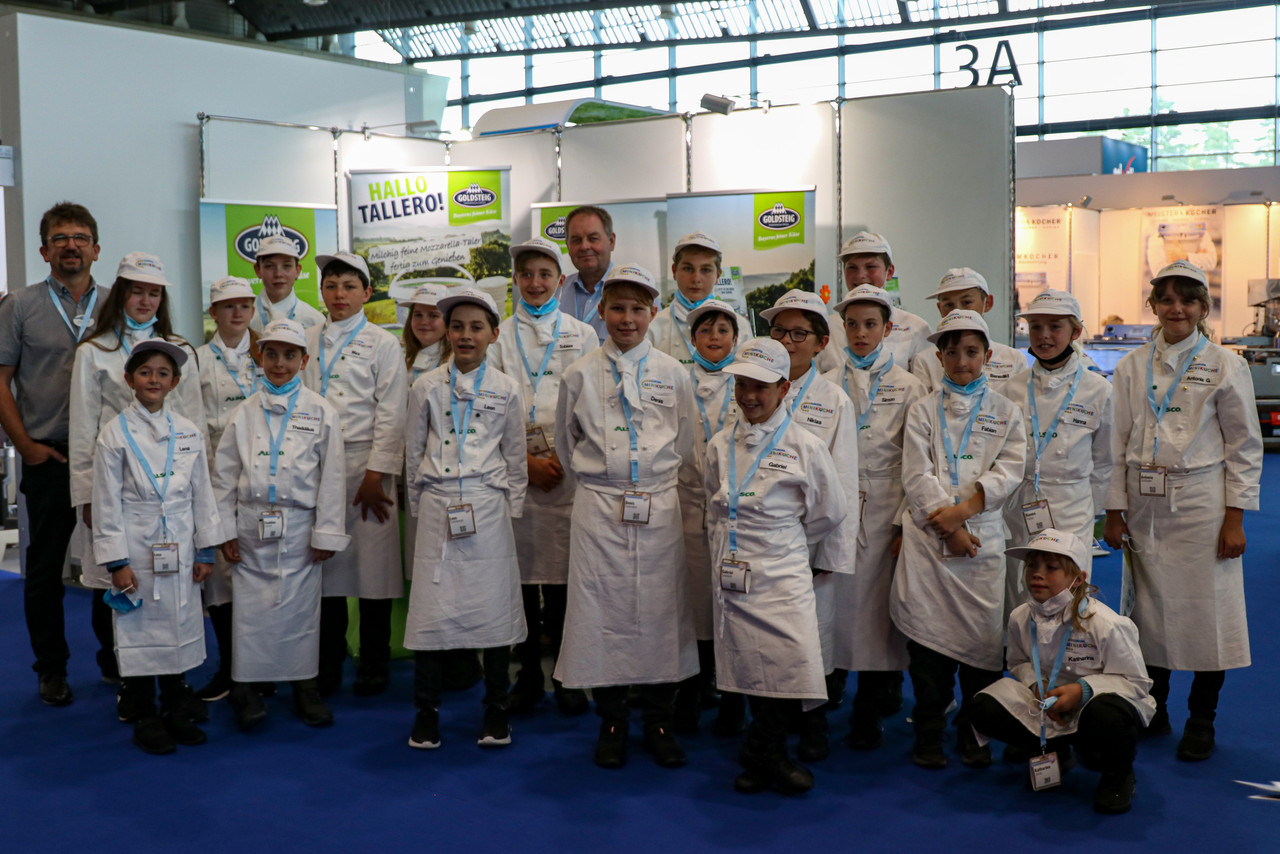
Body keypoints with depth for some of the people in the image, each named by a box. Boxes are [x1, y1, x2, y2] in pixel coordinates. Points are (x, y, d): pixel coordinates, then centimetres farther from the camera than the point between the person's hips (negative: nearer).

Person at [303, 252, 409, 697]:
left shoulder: (383, 344, 3)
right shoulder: (307, 341, 13)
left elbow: (391, 414, -3)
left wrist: (376, 474, -10)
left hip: (365, 464, -3)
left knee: (373, 561, -2)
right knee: (324, 561, 4)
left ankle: (374, 665, 10)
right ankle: (328, 662, 16)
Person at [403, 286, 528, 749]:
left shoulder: (506, 390, 5)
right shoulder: (428, 387, 6)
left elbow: (515, 456, 9)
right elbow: (415, 452, 11)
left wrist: (511, 510, 5)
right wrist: (418, 505, 9)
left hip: (487, 507, 0)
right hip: (437, 507, 0)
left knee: (493, 604, 2)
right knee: (431, 606, -1)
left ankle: (496, 710, 15)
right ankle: (427, 712, 12)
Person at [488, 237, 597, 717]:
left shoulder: (582, 335, 11)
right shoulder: (499, 336, 11)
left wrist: (565, 458, -7)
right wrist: (526, 460, -7)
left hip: (568, 473, -1)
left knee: (564, 578, -1)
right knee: (518, 577, 2)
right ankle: (527, 676, 14)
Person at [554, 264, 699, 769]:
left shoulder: (672, 373, 5)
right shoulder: (581, 375, 3)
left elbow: (686, 444, 13)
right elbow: (566, 443, 14)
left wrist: (658, 480, 11)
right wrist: (591, 483, 11)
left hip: (658, 508, 1)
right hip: (599, 508, 0)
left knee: (659, 611, 3)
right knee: (603, 611, 1)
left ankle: (659, 723, 17)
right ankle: (612, 723, 16)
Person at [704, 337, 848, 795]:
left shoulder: (805, 447, -4)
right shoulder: (721, 445, 8)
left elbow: (830, 514, 5)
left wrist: (781, 541, 10)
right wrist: (731, 544, 10)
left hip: (783, 574, -3)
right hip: (733, 575, 3)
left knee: (795, 668, -12)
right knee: (749, 669, 6)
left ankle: (760, 753, 10)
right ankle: (768, 757, 25)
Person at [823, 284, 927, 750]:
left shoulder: (908, 387, 4)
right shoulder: (827, 385, 9)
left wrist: (905, 523, -6)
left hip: (885, 510, -2)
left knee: (877, 603, -1)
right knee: (842, 600, -1)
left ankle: (868, 712, 9)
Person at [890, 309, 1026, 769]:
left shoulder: (1005, 411, 12)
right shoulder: (923, 410, 9)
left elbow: (1008, 471, 0)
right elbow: (917, 476, 0)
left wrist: (964, 509, -13)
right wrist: (947, 525, -10)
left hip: (982, 537, 1)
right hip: (928, 536, 0)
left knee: (982, 635, 0)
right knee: (927, 632, -1)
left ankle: (974, 736, 15)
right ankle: (929, 736, 12)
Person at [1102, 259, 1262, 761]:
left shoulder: (1225, 366, -1)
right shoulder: (1132, 367, 6)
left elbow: (1245, 446, 0)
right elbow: (1118, 442, 8)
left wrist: (1235, 518, -5)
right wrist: (1115, 510, 4)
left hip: (1200, 501, -3)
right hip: (1145, 504, 3)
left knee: (1207, 609, 0)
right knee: (1149, 607, 8)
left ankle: (1201, 721, 15)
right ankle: (1153, 710, 24)